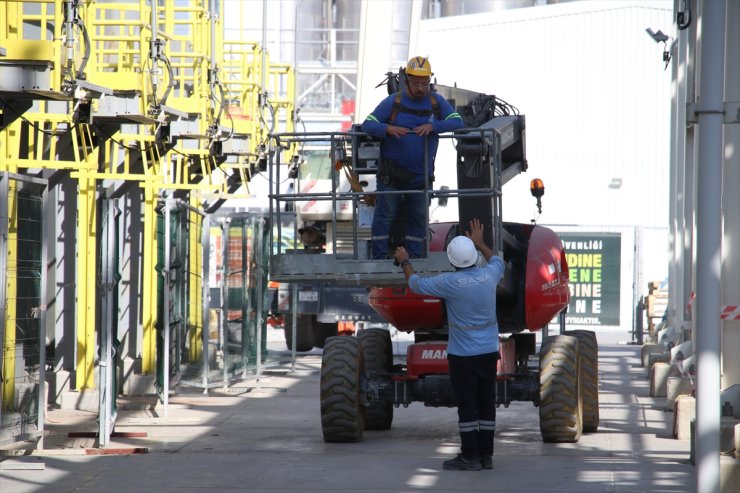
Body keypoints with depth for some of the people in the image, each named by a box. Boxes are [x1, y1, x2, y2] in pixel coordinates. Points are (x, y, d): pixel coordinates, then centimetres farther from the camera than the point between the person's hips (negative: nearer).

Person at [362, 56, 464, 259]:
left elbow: (457, 122, -5)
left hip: (421, 174, 3)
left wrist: (433, 126, -22)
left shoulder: (437, 102, 4)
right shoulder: (393, 102, -3)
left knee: (418, 217, 10)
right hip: (391, 173, -3)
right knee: (384, 215, -2)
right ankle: (379, 258, 5)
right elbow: (368, 124, -6)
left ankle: (413, 259, 21)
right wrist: (387, 129, -27)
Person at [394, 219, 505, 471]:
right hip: (489, 351, 5)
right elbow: (498, 261, 23)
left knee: (467, 405, -1)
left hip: (463, 353, -5)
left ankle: (470, 456, 0)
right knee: (486, 404, 9)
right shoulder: (489, 275, -3)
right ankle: (486, 455, 12)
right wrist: (479, 243, 37)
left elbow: (416, 284, -1)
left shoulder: (450, 282, -16)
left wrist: (405, 261, 16)